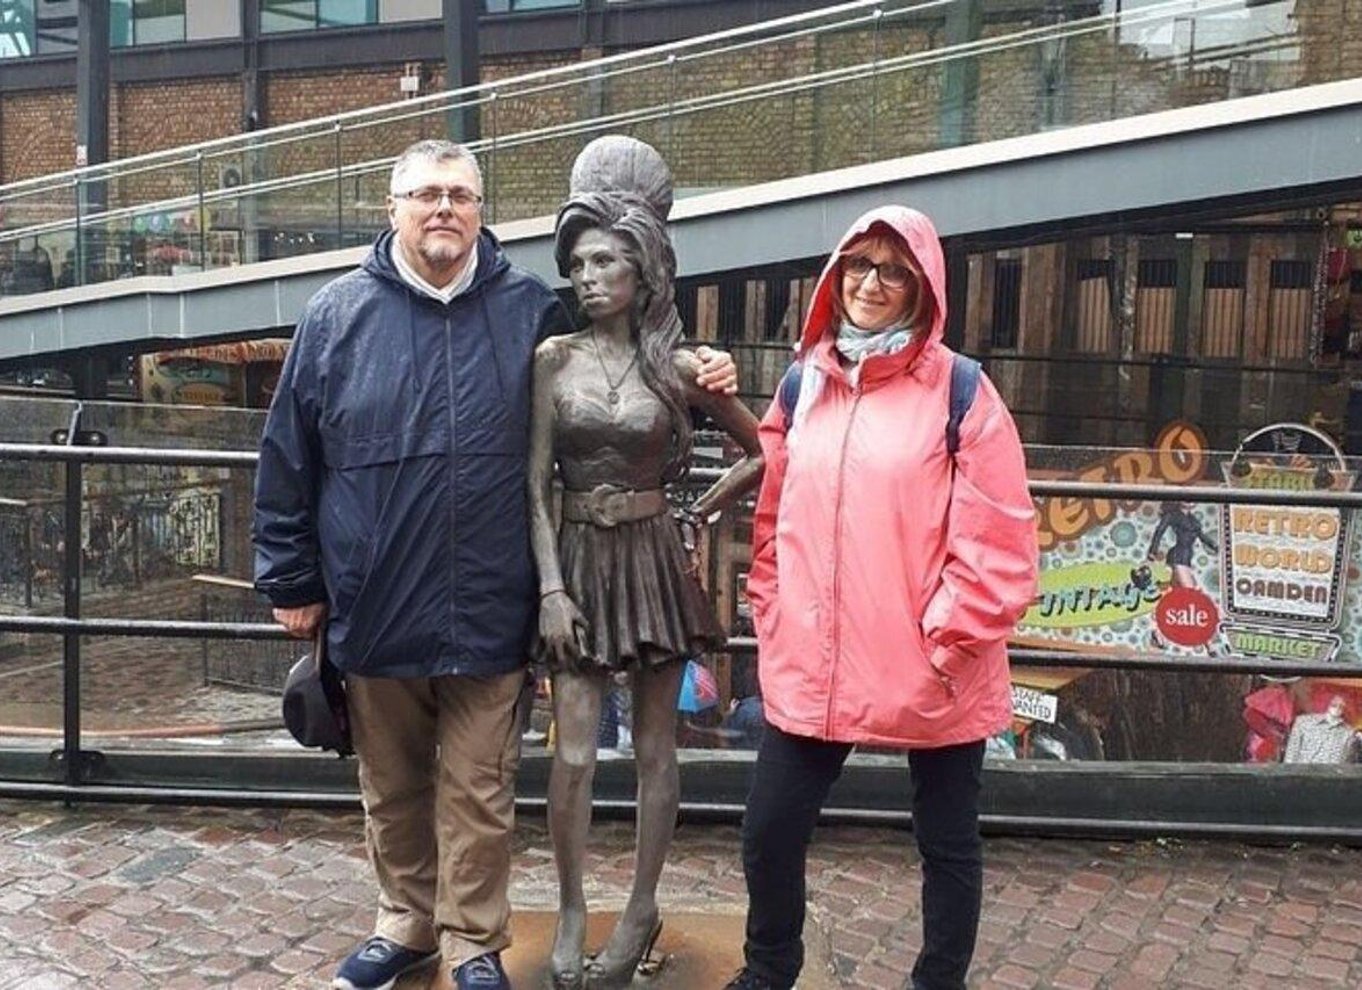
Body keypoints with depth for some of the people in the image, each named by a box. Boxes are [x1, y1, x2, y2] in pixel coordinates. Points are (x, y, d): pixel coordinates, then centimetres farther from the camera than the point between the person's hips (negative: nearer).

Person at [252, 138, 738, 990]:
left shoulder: (533, 311, 1)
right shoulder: (338, 314, 2)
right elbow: (289, 459, 5)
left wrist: (697, 378, -3)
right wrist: (292, 578, 6)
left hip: (488, 612, -1)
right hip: (374, 611, 2)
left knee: (477, 794, 8)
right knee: (392, 788, 18)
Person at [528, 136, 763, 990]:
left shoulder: (679, 366, -2)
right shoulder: (554, 359, -1)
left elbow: (763, 452, 8)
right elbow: (534, 482, -4)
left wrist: (703, 508, 3)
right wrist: (550, 585, -10)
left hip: (655, 560, 0)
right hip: (579, 559, 0)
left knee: (655, 746, 8)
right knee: (575, 752, 0)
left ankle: (642, 911, 23)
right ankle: (571, 912, 18)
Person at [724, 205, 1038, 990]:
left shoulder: (961, 392, -7)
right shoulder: (803, 387, 8)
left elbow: (998, 540, -10)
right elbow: (772, 521, 13)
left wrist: (949, 639, -12)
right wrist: (777, 624, 7)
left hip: (934, 674, -4)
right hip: (811, 668, 4)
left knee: (948, 843, 13)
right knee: (770, 832, 12)